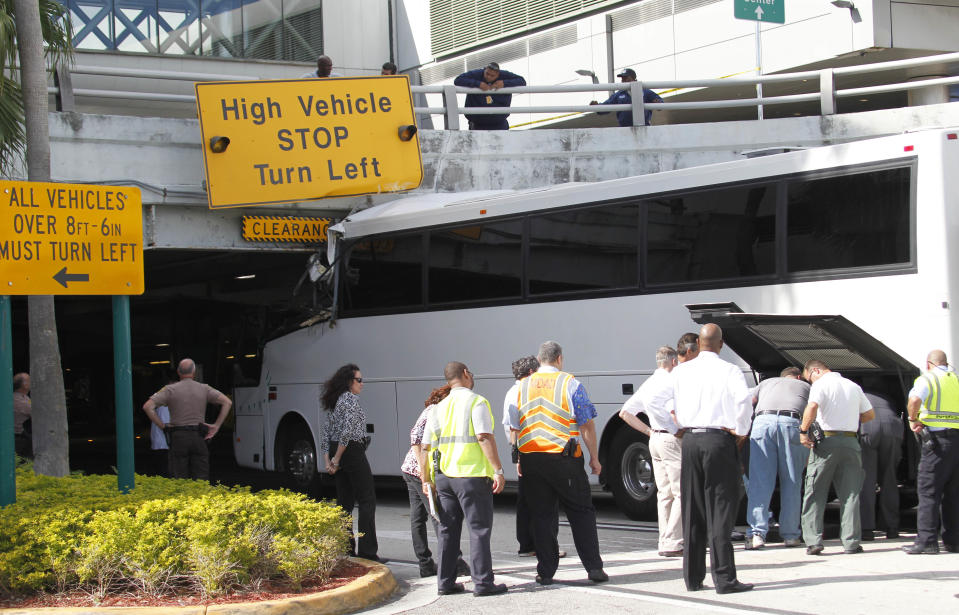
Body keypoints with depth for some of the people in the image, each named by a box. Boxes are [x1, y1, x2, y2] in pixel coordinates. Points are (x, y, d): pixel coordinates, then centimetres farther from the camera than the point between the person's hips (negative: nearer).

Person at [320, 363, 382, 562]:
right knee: (367, 501, -4)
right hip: (353, 453, -9)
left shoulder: (335, 402, 16)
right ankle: (367, 551, -7)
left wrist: (328, 461, 8)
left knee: (345, 502, 11)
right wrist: (337, 458, -14)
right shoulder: (351, 399, -11)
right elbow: (347, 431, -20)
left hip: (338, 455, 9)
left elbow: (327, 434, 13)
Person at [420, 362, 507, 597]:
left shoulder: (438, 408, 13)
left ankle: (445, 582, 12)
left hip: (443, 476, 6)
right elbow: (485, 438, -17)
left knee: (448, 530, 11)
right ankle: (482, 583, -2)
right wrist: (498, 470, -17)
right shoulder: (476, 402, -6)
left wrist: (426, 480, 18)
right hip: (471, 474, -6)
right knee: (479, 529, -1)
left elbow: (425, 447, 12)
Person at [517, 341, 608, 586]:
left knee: (541, 515, 8)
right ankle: (594, 567, 3)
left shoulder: (522, 386, 10)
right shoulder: (571, 384, -2)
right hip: (564, 457, -3)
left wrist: (518, 459, 16)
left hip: (531, 457, 3)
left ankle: (545, 572, 8)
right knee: (581, 511, 6)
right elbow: (586, 424, -3)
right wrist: (594, 457, 4)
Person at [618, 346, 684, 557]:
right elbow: (674, 410, -27)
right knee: (681, 492, -6)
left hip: (655, 439, 9)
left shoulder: (648, 384, 16)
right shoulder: (670, 381, -11)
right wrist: (682, 429, -12)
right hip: (671, 439, -9)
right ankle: (671, 542, -10)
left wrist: (649, 431, 15)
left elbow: (624, 413, 18)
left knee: (665, 493, 13)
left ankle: (665, 541, 15)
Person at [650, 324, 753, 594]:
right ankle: (724, 577, -3)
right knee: (720, 510, -1)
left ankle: (692, 577, 12)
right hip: (719, 440, -4)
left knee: (692, 511, 10)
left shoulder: (682, 371, 7)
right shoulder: (730, 371, -4)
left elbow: (654, 398, 5)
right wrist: (740, 430, -7)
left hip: (689, 440, 4)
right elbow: (743, 399, -21)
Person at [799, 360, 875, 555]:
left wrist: (803, 431, -12)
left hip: (826, 441, -4)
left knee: (814, 494, 1)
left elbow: (812, 407, -20)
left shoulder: (821, 384, -2)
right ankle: (851, 542, 3)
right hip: (850, 442, 5)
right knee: (850, 494, 7)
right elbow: (870, 414, 20)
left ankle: (813, 541, -5)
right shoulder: (854, 386, 17)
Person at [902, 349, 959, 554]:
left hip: (937, 439, -6)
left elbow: (914, 399, -22)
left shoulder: (927, 379, -2)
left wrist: (913, 419, -6)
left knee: (928, 491, -3)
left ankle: (927, 540, -8)